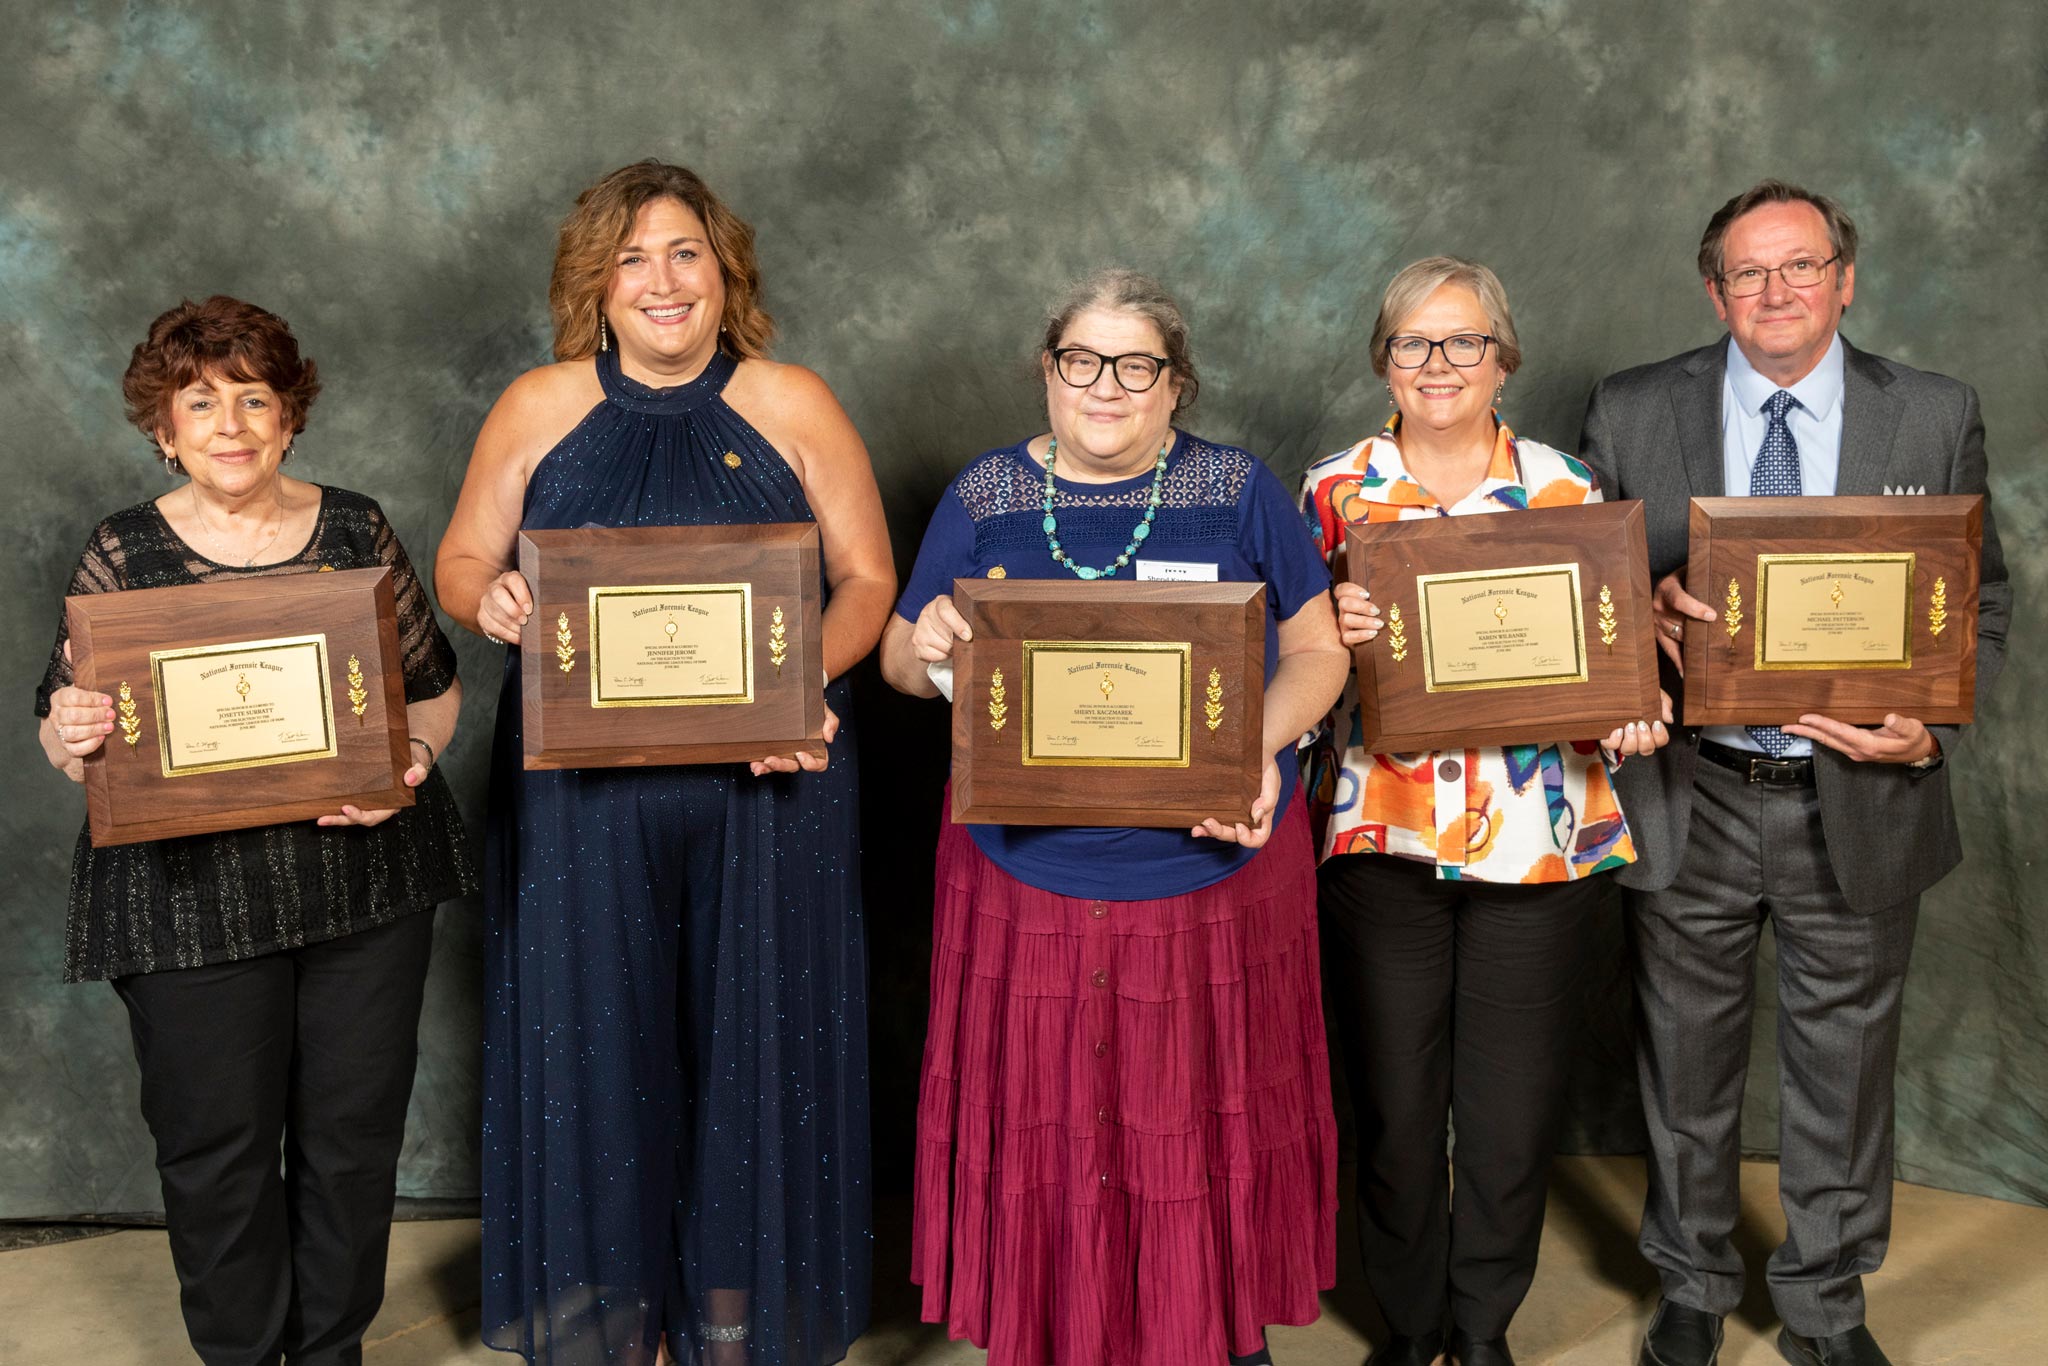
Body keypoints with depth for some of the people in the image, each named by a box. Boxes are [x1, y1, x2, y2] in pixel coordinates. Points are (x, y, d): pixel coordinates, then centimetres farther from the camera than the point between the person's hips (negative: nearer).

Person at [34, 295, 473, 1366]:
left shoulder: (356, 529, 4)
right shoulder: (124, 552, 1)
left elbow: (434, 685, 9)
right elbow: (62, 735, 3)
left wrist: (409, 756, -12)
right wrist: (71, 737, -20)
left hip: (368, 879, 2)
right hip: (192, 897, -1)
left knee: (355, 1129, 10)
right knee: (217, 1145, 7)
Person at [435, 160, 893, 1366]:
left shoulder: (795, 406, 2)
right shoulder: (538, 408, 5)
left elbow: (866, 577, 2)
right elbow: (461, 562, 11)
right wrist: (489, 599, -13)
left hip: (762, 783, -1)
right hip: (582, 792, 1)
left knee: (753, 1031, 7)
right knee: (593, 1030, 9)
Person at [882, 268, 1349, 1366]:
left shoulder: (1239, 492, 4)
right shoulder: (984, 498, 6)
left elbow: (1316, 647, 4)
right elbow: (901, 655, 10)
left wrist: (1263, 746, -14)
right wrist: (928, 648, -14)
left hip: (1215, 862, 0)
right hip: (1029, 875, 1)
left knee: (1207, 1125, 9)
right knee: (1042, 1127, 7)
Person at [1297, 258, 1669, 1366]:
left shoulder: (1566, 490, 6)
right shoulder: (1334, 490, 4)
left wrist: (1628, 719, -11)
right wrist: (1333, 633, -16)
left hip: (1535, 837, 1)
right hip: (1378, 833, 0)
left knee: (1516, 1101, 8)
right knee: (1392, 1099, 7)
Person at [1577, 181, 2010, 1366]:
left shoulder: (1937, 418, 0)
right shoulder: (1633, 413, -1)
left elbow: (1982, 601, 3)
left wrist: (1932, 732, -14)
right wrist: (1643, 606, -21)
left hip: (1862, 802, 1)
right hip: (1692, 798, 0)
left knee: (1846, 1066, 15)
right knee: (1689, 1063, 15)